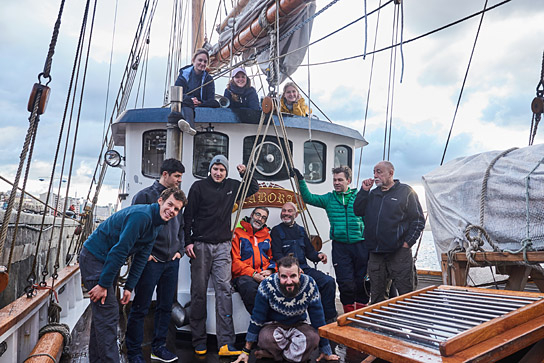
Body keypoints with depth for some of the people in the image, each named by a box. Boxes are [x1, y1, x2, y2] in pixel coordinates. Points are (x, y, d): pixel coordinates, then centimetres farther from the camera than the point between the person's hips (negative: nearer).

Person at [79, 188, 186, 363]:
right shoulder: (141, 215, -27)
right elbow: (119, 250, -27)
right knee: (108, 311, -9)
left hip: (108, 260, 10)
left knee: (102, 311, 17)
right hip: (94, 257, -10)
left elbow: (141, 258, 6)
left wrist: (129, 287, 4)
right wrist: (103, 284, -24)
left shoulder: (158, 224, 4)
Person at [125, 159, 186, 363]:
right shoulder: (145, 196, -6)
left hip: (171, 262, 6)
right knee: (140, 307, 3)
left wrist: (179, 250, 9)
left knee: (166, 306, 13)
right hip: (151, 261, -6)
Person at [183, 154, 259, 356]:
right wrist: (188, 242, -5)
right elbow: (188, 216, 1)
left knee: (224, 290, -6)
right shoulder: (199, 187, 2)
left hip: (222, 245, 2)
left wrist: (245, 172, 10)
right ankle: (199, 341, 15)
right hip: (201, 245, -2)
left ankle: (226, 343, -6)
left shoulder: (232, 186, 11)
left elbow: (254, 189, 27)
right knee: (199, 292, 3)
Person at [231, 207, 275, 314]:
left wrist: (270, 270, -2)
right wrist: (253, 274, -11)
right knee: (250, 288, -40)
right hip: (244, 276, -3)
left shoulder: (267, 235, 24)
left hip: (266, 275, 3)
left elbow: (273, 257, 23)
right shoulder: (237, 233, 10)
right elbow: (234, 261, 1)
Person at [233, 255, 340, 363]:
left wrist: (325, 351, 1)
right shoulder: (267, 285, -23)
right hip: (273, 324, -1)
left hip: (298, 325, 2)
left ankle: (271, 354, -15)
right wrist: (246, 351, -7)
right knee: (266, 338, -35)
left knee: (314, 337, -30)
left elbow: (318, 320, -7)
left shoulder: (310, 285, -20)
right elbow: (257, 319, -11)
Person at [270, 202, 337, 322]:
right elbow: (277, 256, -5)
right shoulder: (276, 231, 5)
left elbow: (309, 251, 20)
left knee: (329, 281, -15)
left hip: (304, 268, 5)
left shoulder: (301, 230, 21)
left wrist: (318, 255, -4)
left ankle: (330, 319, -6)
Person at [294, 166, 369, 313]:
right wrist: (301, 180, -8)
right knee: (346, 284, 0)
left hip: (360, 244, -1)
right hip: (340, 246, 1)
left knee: (362, 282, 6)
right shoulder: (329, 198, 10)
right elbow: (309, 198, 0)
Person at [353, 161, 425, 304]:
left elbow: (418, 220, -2)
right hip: (375, 254, 5)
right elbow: (358, 211, 8)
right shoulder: (373, 193, 16)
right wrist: (364, 190, 1)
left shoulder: (405, 191, 0)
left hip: (399, 253, -5)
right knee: (376, 296, 12)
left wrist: (407, 243, -9)